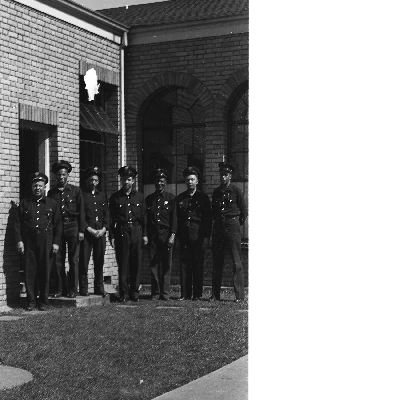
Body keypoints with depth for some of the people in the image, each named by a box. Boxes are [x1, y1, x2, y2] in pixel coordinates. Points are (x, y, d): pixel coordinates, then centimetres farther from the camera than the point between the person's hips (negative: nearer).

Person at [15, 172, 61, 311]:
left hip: (46, 241, -1)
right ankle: (31, 301, 7)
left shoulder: (52, 203, 10)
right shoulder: (24, 203, 11)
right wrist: (19, 240, -3)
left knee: (45, 271, 0)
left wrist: (56, 242, -1)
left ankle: (43, 301, 9)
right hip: (29, 242, 1)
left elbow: (57, 224, 7)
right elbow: (18, 223, 7)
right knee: (30, 271, -1)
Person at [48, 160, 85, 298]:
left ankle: (72, 290, 5)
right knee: (58, 260, 1)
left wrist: (81, 231, -3)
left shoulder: (76, 191, 5)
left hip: (72, 226, -2)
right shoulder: (51, 192, 10)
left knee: (73, 260, -1)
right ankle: (60, 289, 9)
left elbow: (81, 212, 3)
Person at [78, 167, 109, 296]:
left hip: (100, 233, 4)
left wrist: (104, 229, -1)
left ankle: (99, 288, 12)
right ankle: (83, 289, -1)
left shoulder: (102, 196, 18)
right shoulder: (81, 195, 3)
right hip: (86, 233, -4)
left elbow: (107, 215, 14)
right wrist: (89, 229, -11)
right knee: (84, 261, -5)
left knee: (99, 261, 5)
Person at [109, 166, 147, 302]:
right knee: (122, 263, -1)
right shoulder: (115, 197, 6)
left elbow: (144, 217, 11)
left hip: (136, 231, 1)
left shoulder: (139, 197, 10)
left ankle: (135, 292, 9)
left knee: (136, 263, 2)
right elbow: (111, 218, 4)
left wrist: (144, 234, 5)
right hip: (121, 231, -1)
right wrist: (112, 236, -2)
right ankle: (123, 293, 4)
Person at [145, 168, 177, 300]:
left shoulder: (170, 198, 6)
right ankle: (155, 293, 4)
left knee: (166, 264, -2)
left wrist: (172, 235, -8)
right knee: (153, 264, 0)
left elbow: (174, 218, 1)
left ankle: (165, 293, 2)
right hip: (152, 234, 2)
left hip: (166, 234, -2)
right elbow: (146, 218, 13)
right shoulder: (149, 199, 13)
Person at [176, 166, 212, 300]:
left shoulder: (203, 197, 6)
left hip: (198, 235, -2)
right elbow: (177, 218, 13)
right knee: (184, 264, 0)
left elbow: (208, 219, 2)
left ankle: (198, 294, 3)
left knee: (198, 264, -2)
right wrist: (176, 234, 3)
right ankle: (185, 294, 4)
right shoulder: (180, 198, 13)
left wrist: (206, 237, -6)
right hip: (184, 236, 2)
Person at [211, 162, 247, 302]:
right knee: (216, 262, 4)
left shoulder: (236, 191, -1)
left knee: (236, 262, -6)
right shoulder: (216, 192, 12)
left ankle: (239, 295, -5)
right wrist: (217, 222, 15)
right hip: (218, 227, 5)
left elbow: (244, 212, 5)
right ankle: (215, 294, 9)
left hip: (232, 227, -5)